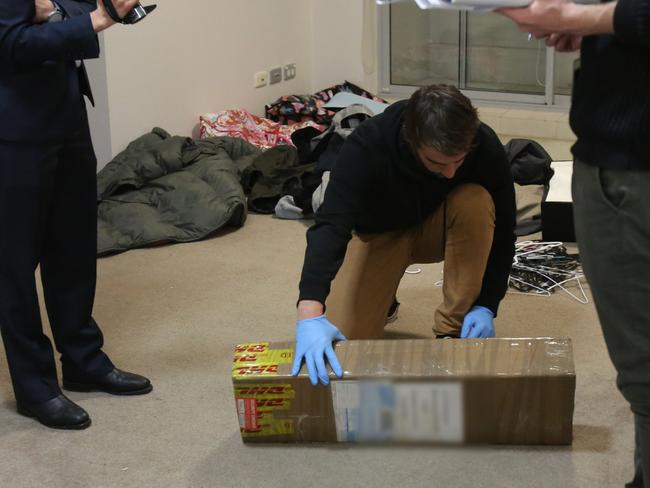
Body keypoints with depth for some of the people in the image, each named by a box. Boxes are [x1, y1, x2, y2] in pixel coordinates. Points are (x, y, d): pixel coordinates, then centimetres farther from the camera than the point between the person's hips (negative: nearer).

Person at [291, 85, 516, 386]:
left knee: (476, 203, -33)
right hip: (381, 231, -1)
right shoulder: (368, 145, -36)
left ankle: (453, 332, -19)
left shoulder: (485, 147, -30)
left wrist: (487, 305, -27)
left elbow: (501, 229, -17)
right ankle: (383, 296, 17)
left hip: (438, 228, 1)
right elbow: (330, 224, -45)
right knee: (346, 337, -19)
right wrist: (310, 313, -58)